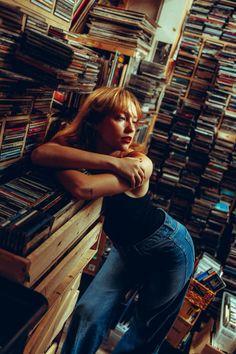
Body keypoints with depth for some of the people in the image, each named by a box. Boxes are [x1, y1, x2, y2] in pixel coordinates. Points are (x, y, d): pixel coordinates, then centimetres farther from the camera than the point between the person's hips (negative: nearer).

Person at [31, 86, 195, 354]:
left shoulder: (138, 164, -30)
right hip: (127, 248, 4)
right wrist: (110, 162, -41)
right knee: (88, 314, -1)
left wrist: (59, 161, -26)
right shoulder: (78, 145, -16)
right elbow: (39, 153, -37)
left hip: (169, 248, -4)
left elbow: (83, 188, -45)